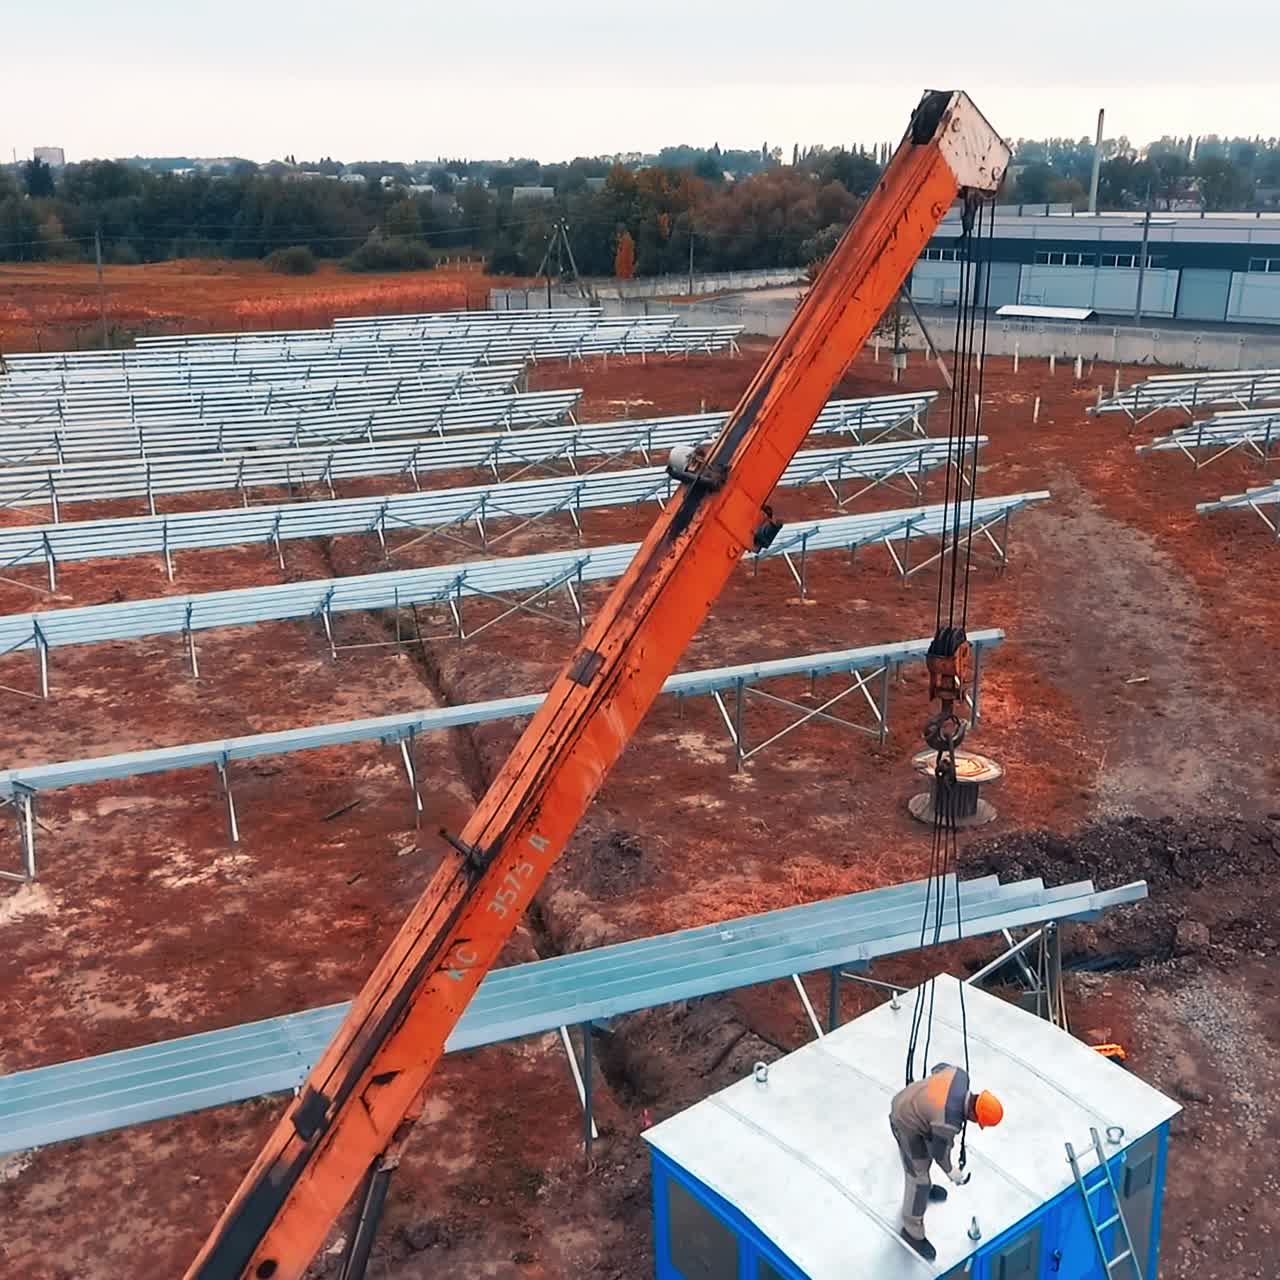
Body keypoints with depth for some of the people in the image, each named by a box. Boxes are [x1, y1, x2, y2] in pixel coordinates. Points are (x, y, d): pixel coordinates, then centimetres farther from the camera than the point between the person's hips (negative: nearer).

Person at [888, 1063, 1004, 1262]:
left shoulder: (960, 1074, -19)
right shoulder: (948, 1122, -35)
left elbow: (940, 1068, 5)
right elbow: (939, 1153, -15)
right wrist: (950, 1172, 5)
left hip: (906, 1100, 9)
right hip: (907, 1125, -8)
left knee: (927, 1152, 32)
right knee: (919, 1178, 3)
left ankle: (923, 1187, 60)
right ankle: (912, 1231, 21)